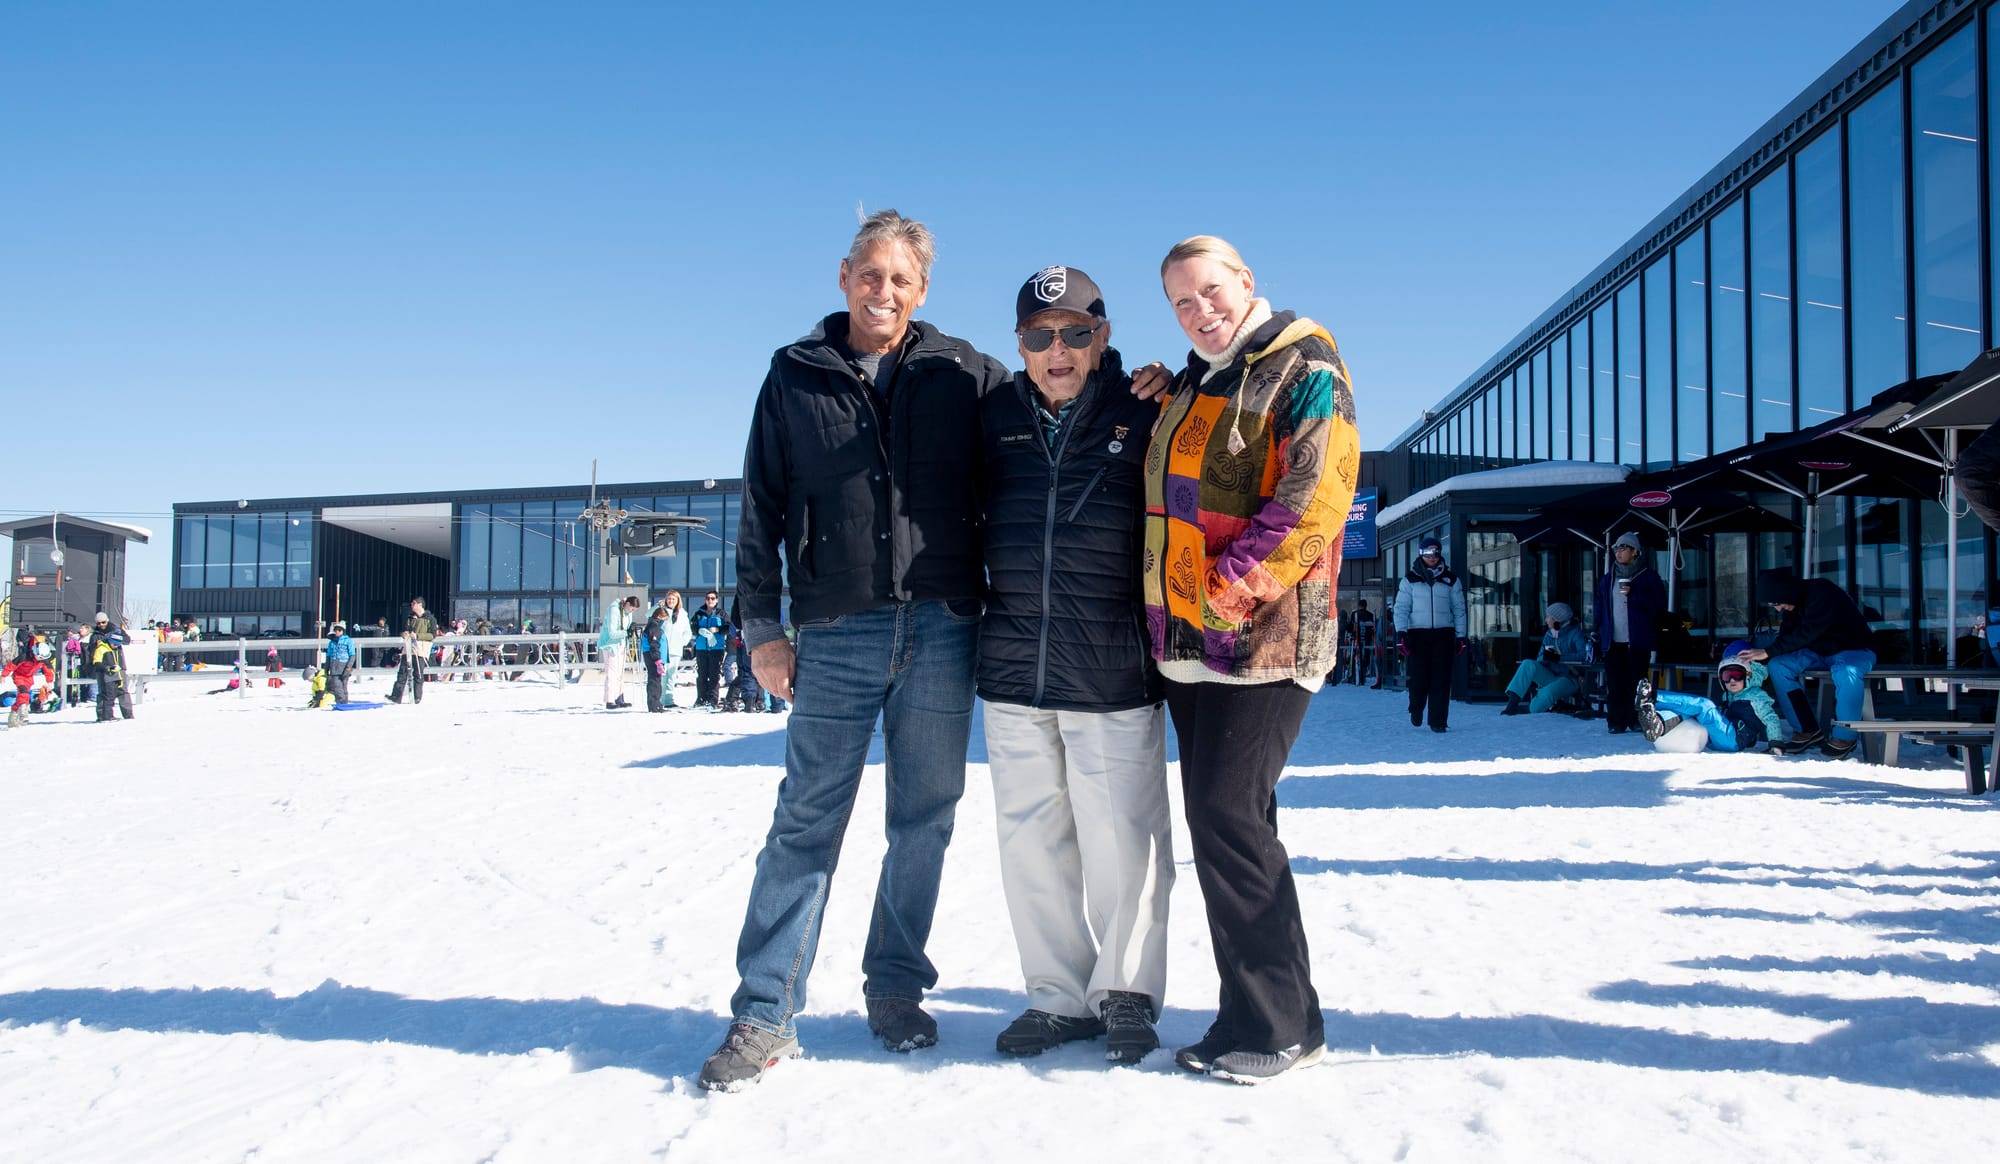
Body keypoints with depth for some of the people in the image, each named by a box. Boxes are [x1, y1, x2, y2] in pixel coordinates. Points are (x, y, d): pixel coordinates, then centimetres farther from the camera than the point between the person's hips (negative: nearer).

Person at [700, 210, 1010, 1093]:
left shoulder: (965, 374, 7)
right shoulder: (795, 376, 8)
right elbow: (761, 510, 8)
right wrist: (762, 628, 2)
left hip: (942, 631, 1)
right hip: (837, 635, -1)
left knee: (924, 820, 8)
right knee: (806, 820, -1)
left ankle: (896, 988, 24)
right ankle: (765, 1013, 7)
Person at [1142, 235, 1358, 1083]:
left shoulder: (1305, 374, -5)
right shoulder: (1185, 388, 20)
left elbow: (1314, 500, -16)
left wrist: (1231, 586, -18)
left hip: (1263, 640, -8)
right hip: (1187, 644, 8)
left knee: (1228, 817, -11)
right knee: (1219, 820, 9)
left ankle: (1276, 1023, 2)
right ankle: (1276, 1015, 20)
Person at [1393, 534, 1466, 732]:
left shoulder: (1450, 579, 8)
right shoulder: (1410, 578, 5)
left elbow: (1459, 609, 11)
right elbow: (1401, 608, 3)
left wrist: (1461, 636, 6)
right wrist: (1401, 633, -8)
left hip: (1443, 634, 1)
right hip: (1417, 633, -1)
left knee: (1441, 679, -3)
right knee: (1419, 677, -3)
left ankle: (1438, 720, 3)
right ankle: (1416, 710, 24)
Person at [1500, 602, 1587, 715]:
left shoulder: (1574, 632, -3)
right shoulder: (1549, 635, 15)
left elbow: (1583, 655, -19)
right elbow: (1539, 660, 11)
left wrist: (1559, 657, -21)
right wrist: (1545, 656, -12)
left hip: (1568, 679, -6)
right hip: (1551, 677, 6)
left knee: (1547, 693, -37)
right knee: (1528, 664, -22)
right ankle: (1512, 703, -30)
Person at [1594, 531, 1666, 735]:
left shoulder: (1648, 577, 2)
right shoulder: (1607, 579, 16)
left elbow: (1659, 603, -7)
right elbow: (1600, 608, 18)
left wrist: (1633, 594, -16)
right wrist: (1599, 633, 10)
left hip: (1637, 641, -3)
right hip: (1613, 641, 4)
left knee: (1636, 683, 0)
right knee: (1614, 684, 0)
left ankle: (1637, 721, 8)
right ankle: (1616, 722, 3)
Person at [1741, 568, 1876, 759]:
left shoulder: (1823, 593, -24)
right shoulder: (1790, 607, 0)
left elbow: (1806, 634, -30)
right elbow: (1785, 639, 3)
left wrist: (1768, 652, -28)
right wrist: (1758, 657, -14)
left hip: (1854, 651, -7)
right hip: (1819, 654, 7)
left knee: (1846, 672, -40)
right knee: (1778, 665, -15)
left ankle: (1844, 737, -21)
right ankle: (1808, 730, -9)